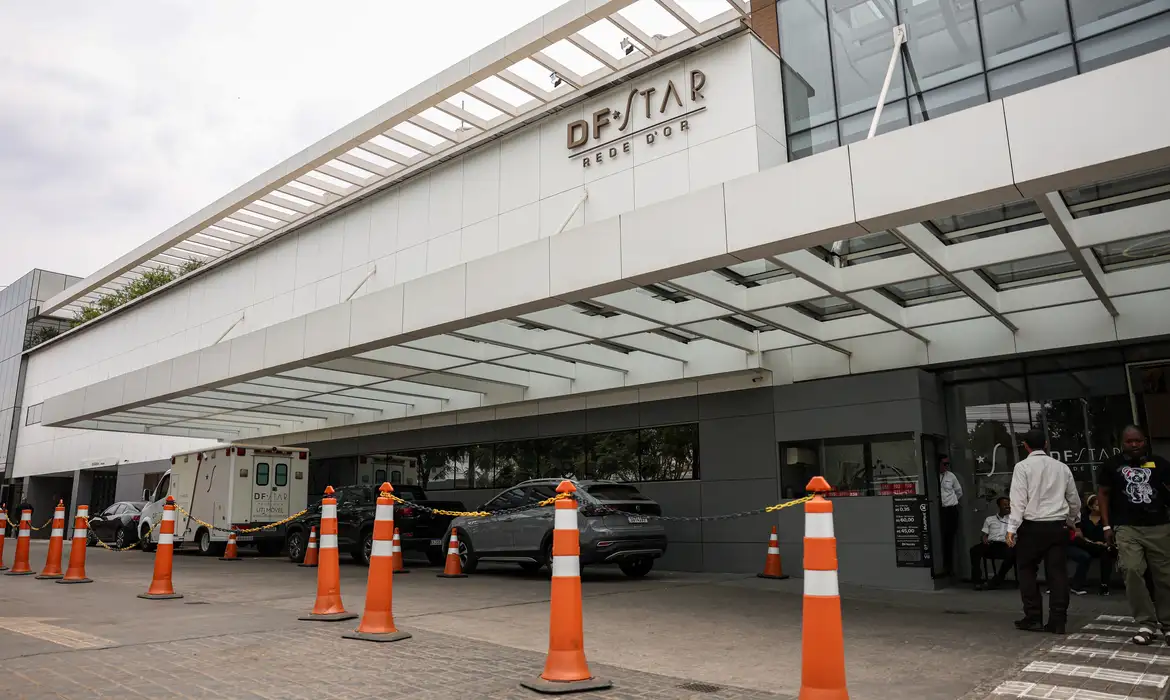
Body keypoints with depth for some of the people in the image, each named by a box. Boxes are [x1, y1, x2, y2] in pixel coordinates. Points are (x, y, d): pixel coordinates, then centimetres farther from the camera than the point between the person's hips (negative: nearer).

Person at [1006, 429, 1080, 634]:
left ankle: (1033, 618, 7)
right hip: (1058, 525, 4)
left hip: (1032, 526, -4)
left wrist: (1012, 528, -10)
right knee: (1057, 572, 6)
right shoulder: (1062, 467, 9)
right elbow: (1074, 499, 17)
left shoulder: (1023, 466, -5)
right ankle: (1057, 621, 6)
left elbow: (1019, 500, -11)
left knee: (1027, 570, 7)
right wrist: (1071, 521, 33)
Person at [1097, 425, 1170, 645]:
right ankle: (1147, 624, -6)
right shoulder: (1111, 465, 4)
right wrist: (1107, 526, 2)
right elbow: (1103, 494, 7)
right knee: (1133, 571, -13)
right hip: (1127, 528, -2)